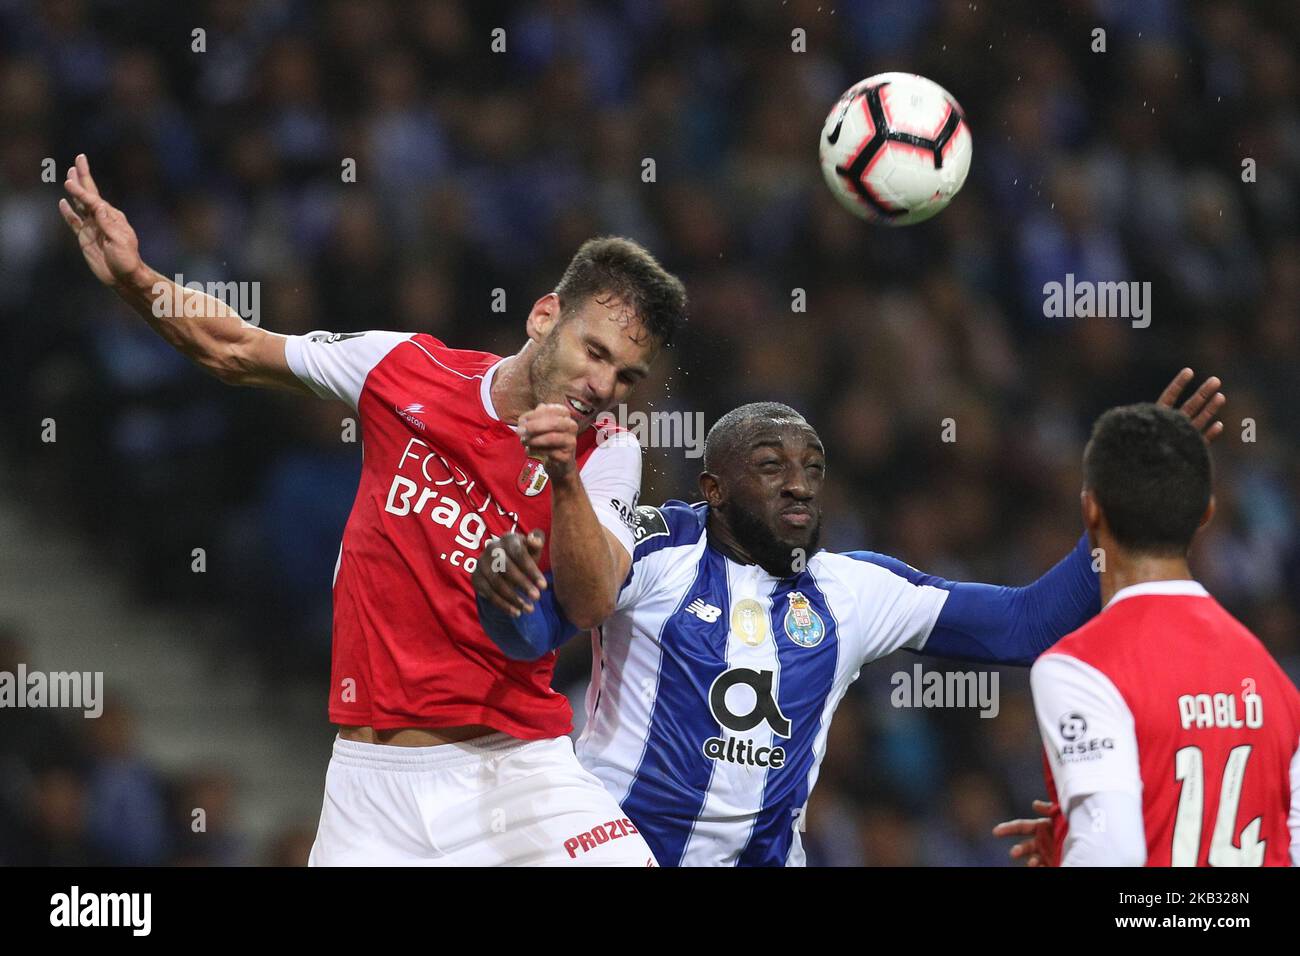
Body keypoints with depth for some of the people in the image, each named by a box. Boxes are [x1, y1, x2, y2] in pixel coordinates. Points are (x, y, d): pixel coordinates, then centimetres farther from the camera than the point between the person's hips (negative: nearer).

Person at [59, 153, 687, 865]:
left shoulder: (607, 455, 1)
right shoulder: (408, 368, 4)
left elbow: (591, 605, -15)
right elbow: (233, 350, 14)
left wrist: (564, 479, -30)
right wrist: (135, 278, -1)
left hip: (513, 772, -1)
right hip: (371, 774, 1)